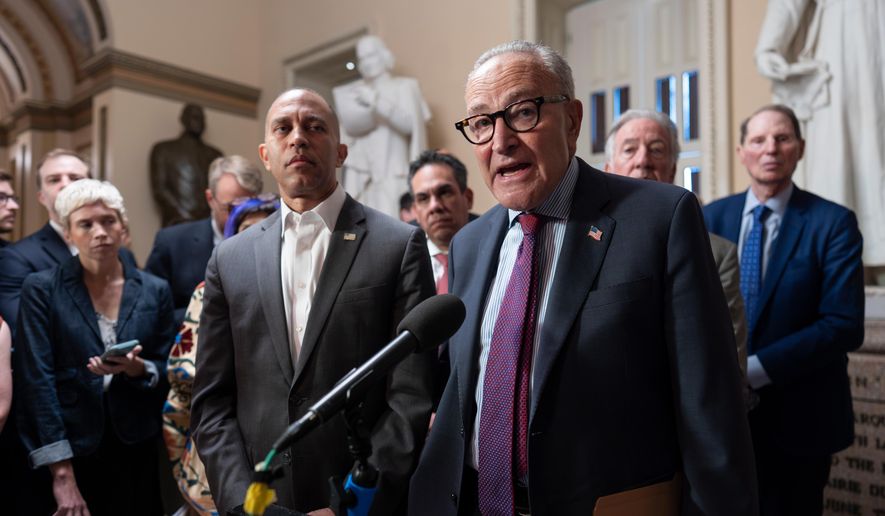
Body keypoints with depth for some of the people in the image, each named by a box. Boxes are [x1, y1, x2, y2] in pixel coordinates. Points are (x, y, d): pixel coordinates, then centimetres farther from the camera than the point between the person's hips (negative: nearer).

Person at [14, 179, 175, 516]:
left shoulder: (155, 290, 2)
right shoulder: (42, 289, -4)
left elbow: (167, 374, 6)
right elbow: (37, 379, -9)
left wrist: (136, 368, -17)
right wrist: (61, 474, -14)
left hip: (136, 452, 2)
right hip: (70, 451, -2)